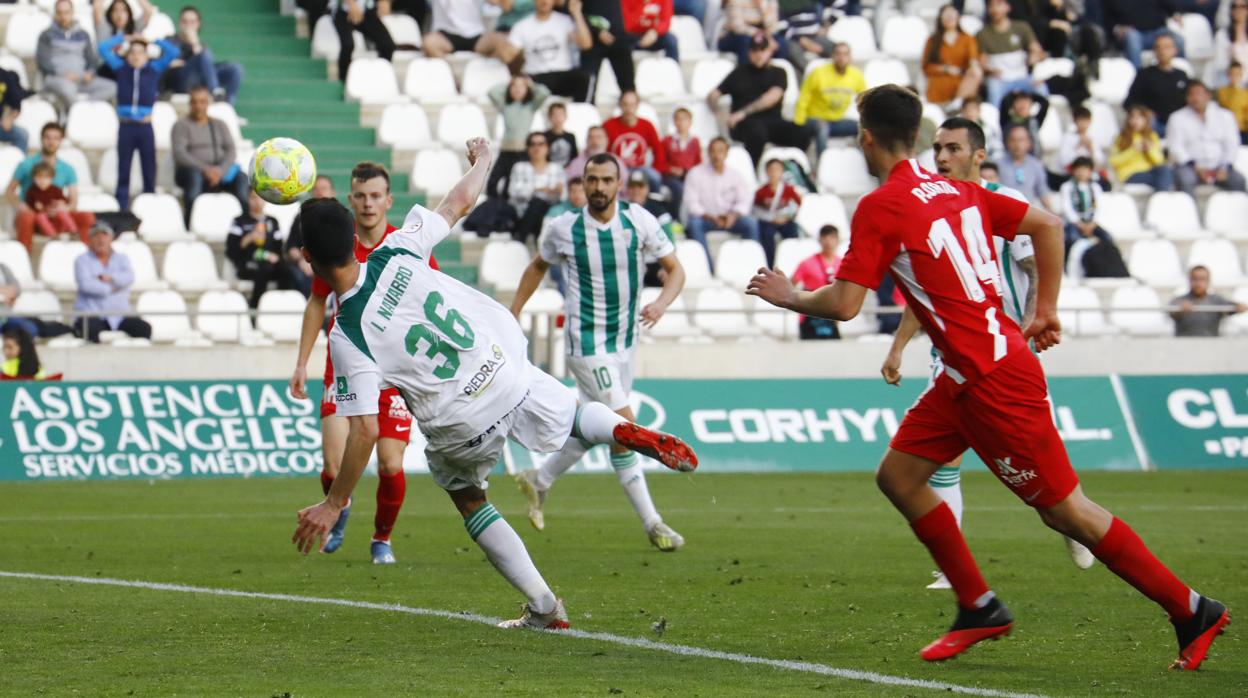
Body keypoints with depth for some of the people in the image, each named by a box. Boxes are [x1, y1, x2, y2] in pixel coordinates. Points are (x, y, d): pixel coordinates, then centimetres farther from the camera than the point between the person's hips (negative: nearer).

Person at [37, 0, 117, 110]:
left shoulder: (83, 35, 21)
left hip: (81, 80, 5)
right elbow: (42, 61, 0)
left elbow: (92, 59, 20)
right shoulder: (47, 35, 9)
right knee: (66, 86, -42)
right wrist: (62, 73, -15)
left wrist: (90, 73, -3)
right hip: (55, 79, -5)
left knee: (111, 87, -20)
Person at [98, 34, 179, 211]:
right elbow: (103, 48, 8)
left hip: (145, 127, 0)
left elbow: (173, 52, 4)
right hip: (126, 127, 0)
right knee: (123, 171, 3)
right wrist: (124, 39, 12)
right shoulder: (121, 68, 9)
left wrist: (152, 41, 8)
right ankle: (122, 209, 5)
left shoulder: (154, 69, 8)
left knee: (149, 171, 2)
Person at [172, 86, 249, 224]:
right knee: (194, 176, -39)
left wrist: (220, 170, -15)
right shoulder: (181, 125, 7)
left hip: (220, 171, 3)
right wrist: (204, 169, -21)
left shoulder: (219, 125, 19)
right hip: (192, 169, -3)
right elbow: (179, 154, -7)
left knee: (241, 178, -28)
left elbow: (231, 151, 7)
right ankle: (189, 222, -43)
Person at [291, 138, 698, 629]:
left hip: (464, 427, -3)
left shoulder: (346, 338, -22)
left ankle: (543, 608, 23)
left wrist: (333, 504, -14)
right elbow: (462, 201, 2)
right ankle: (625, 431, -4)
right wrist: (482, 160, 23)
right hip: (511, 373, 3)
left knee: (466, 496, 27)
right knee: (576, 418, 32)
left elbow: (364, 431, -23)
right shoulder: (396, 254, -13)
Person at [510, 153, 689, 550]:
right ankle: (651, 523, -9)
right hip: (587, 342, -4)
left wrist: (662, 303, -20)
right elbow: (539, 266, 11)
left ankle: (539, 481, 40)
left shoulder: (639, 220, -5)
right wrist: (513, 314, 11)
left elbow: (674, 269, -1)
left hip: (626, 338, 4)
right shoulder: (565, 228, -8)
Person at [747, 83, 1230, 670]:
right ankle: (979, 609, 15)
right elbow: (1046, 224, 12)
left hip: (994, 379, -9)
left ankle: (1193, 612, 4)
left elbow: (843, 305, -16)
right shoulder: (955, 190, 11)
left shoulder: (880, 207, -13)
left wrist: (789, 296, 3)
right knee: (898, 474, 12)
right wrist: (1045, 311, 17)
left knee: (1064, 509, -2)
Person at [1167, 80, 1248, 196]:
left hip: (1218, 167, 2)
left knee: (1238, 180, -26)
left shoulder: (1225, 116, 10)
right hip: (1191, 166, -2)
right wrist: (1196, 168, -16)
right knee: (1184, 180, -35)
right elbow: (1176, 147, -3)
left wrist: (1224, 168, -11)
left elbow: (1232, 145, 6)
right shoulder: (1178, 118, 5)